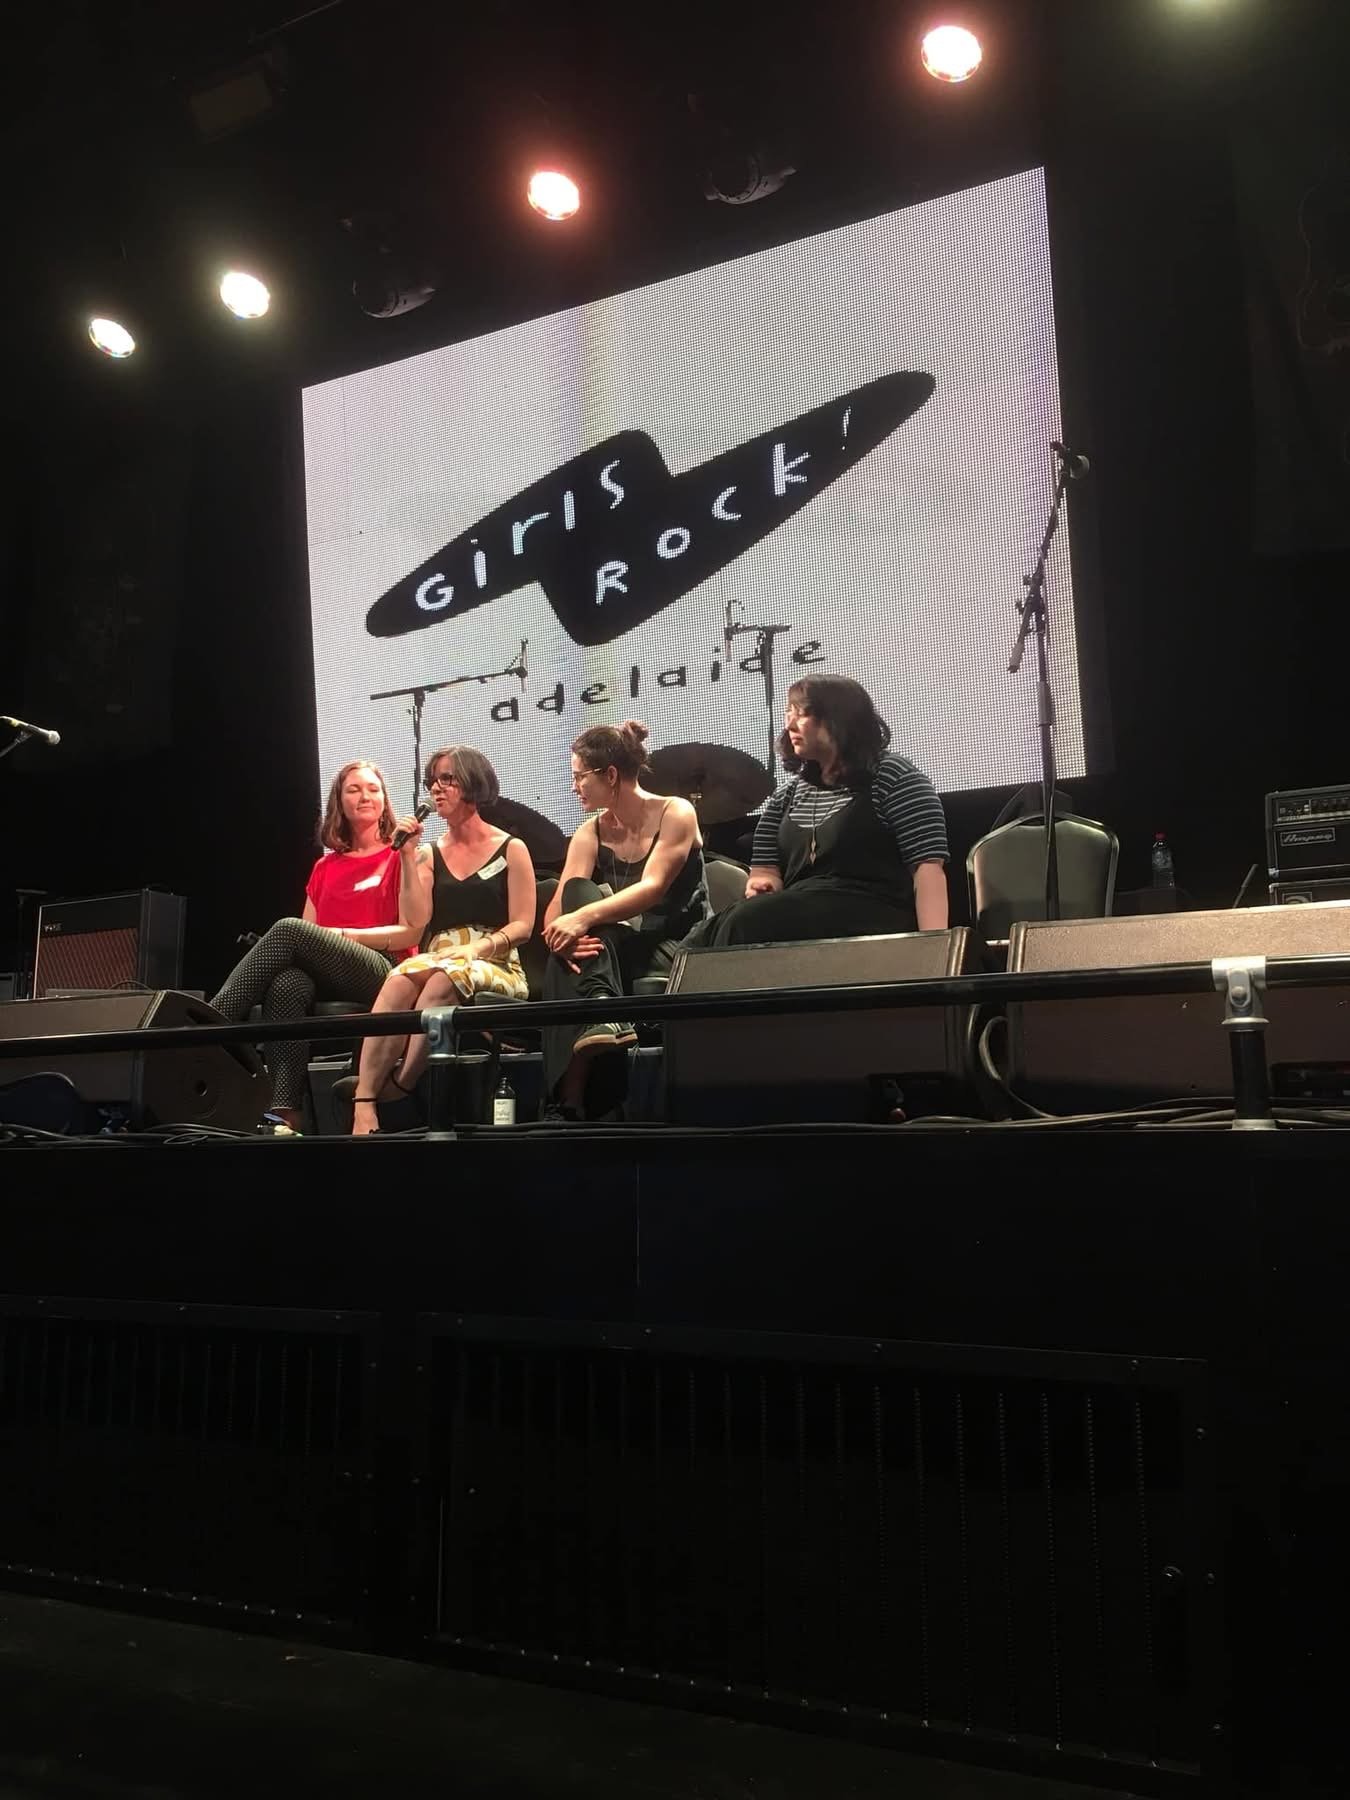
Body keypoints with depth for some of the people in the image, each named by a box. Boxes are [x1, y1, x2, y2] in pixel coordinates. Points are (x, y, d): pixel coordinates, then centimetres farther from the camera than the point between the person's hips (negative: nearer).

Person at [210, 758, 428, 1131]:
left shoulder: (399, 857, 11)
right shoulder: (325, 867, 26)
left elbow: (413, 931, -1)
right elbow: (306, 941, 17)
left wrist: (341, 935, -10)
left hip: (382, 973, -4)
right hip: (326, 978, 4)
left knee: (289, 930, -27)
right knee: (288, 984, -33)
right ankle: (283, 1110, -43)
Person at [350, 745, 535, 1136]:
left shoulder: (511, 850, 10)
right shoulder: (429, 855, 19)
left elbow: (522, 925, 1)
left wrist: (477, 948, -16)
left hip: (495, 968, -2)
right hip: (435, 962, 2)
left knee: (442, 981, -39)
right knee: (400, 981, -35)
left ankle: (397, 1087, -36)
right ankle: (364, 1107, -46)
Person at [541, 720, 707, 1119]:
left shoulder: (675, 814, -6)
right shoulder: (589, 834, 7)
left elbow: (653, 888, -23)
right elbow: (557, 908, -5)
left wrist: (584, 918, -36)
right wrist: (560, 934, -30)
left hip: (677, 948, -4)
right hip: (616, 950, 4)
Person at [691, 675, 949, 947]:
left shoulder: (892, 776, 1)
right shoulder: (789, 793, 19)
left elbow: (928, 866, -8)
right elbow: (766, 867, 17)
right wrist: (761, 884, -9)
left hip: (871, 920, -5)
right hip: (797, 921, 5)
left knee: (743, 925, -29)